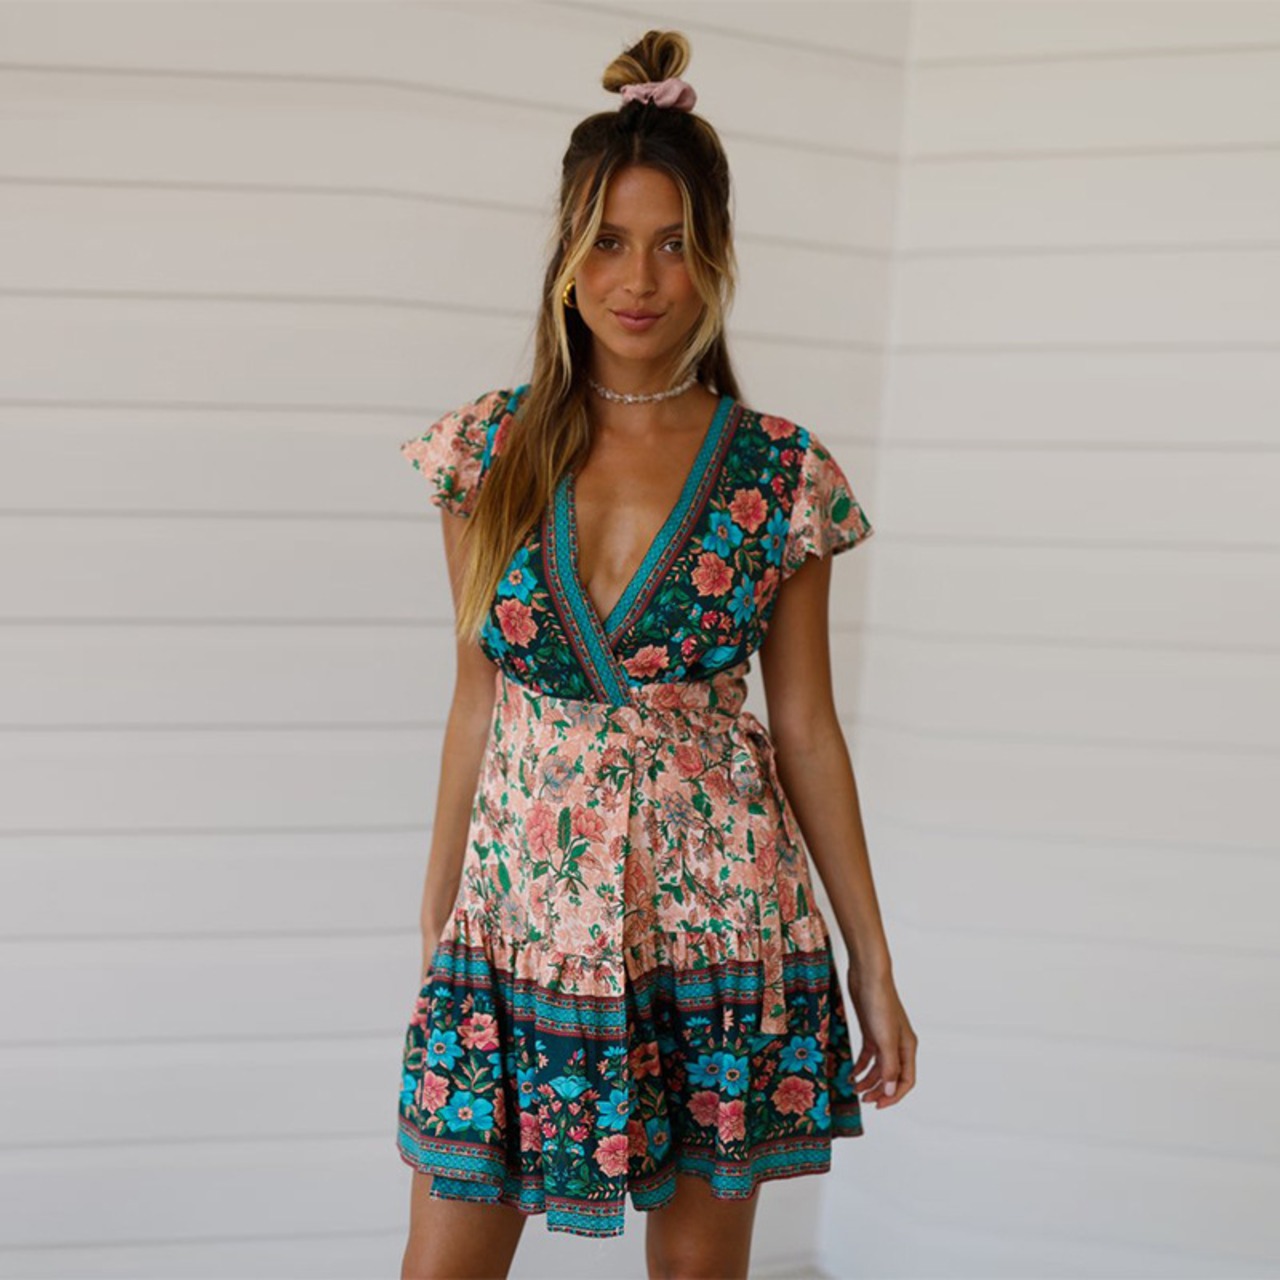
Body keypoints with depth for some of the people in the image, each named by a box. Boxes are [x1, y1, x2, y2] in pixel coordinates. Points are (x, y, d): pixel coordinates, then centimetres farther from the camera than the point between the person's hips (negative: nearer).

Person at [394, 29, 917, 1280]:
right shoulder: (491, 449, 1)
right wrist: (434, 925, 8)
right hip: (519, 905, 1)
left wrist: (872, 961, 4)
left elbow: (806, 728, 3)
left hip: (716, 917, -1)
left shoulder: (782, 474, -2)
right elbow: (478, 701, 6)